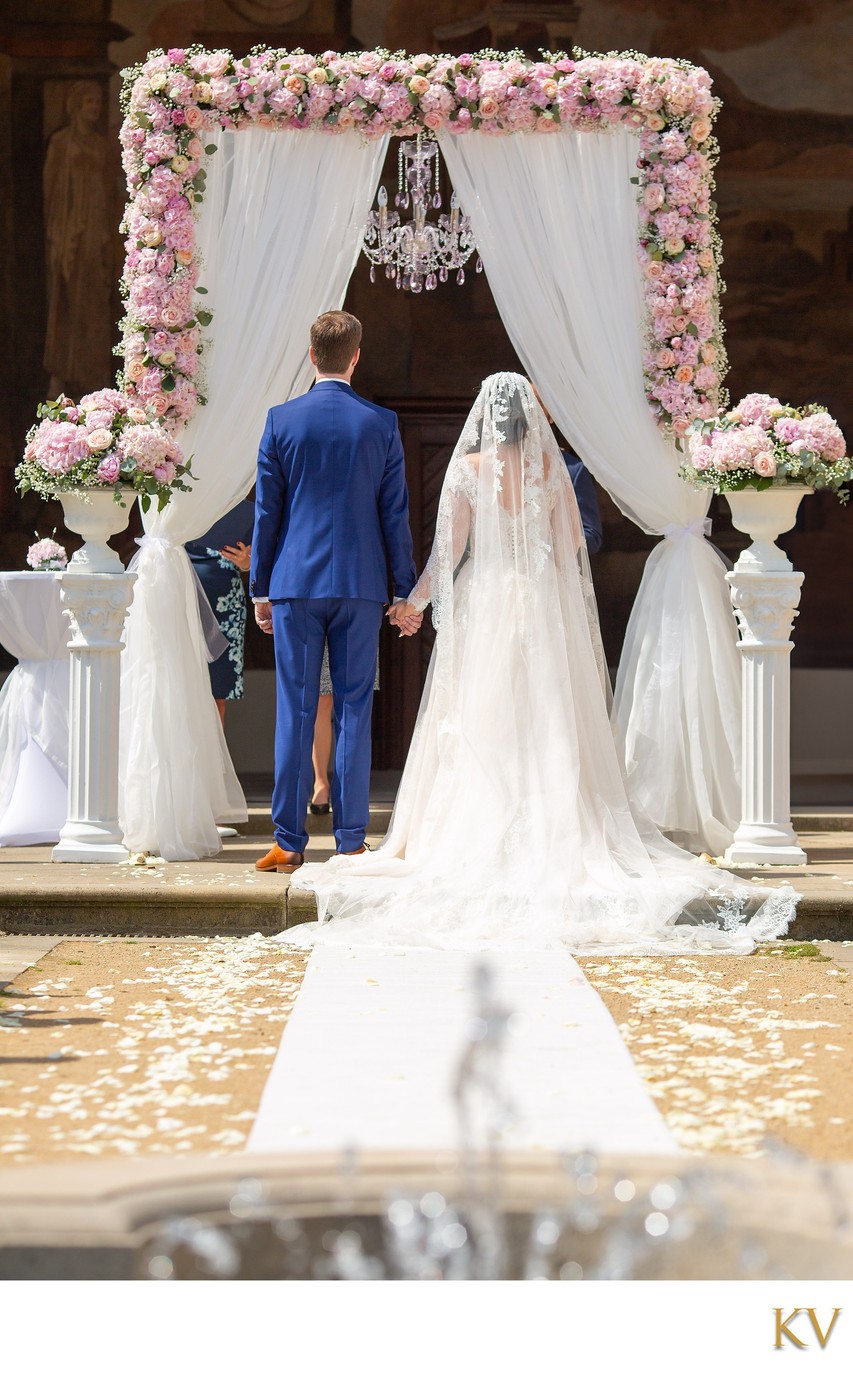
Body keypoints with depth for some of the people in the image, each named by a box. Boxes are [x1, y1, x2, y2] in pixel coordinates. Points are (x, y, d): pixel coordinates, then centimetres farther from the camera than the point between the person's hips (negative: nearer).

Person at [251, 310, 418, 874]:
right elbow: (395, 514, 3)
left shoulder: (282, 420, -1)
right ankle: (351, 842, 4)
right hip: (361, 585, 0)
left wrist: (260, 588, 10)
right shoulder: (382, 424, 1)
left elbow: (267, 510, 3)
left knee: (295, 712, 2)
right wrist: (407, 591, 9)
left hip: (295, 583, 0)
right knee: (354, 712, 4)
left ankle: (290, 843, 2)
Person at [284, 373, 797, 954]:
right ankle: (556, 831, 4)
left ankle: (477, 838, 0)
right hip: (544, 604, 2)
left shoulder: (469, 467, -5)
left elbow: (450, 546, -7)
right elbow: (572, 539, 2)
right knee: (547, 723, 6)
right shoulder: (551, 465, 0)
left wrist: (415, 601, 3)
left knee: (479, 726, 3)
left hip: (484, 604, -2)